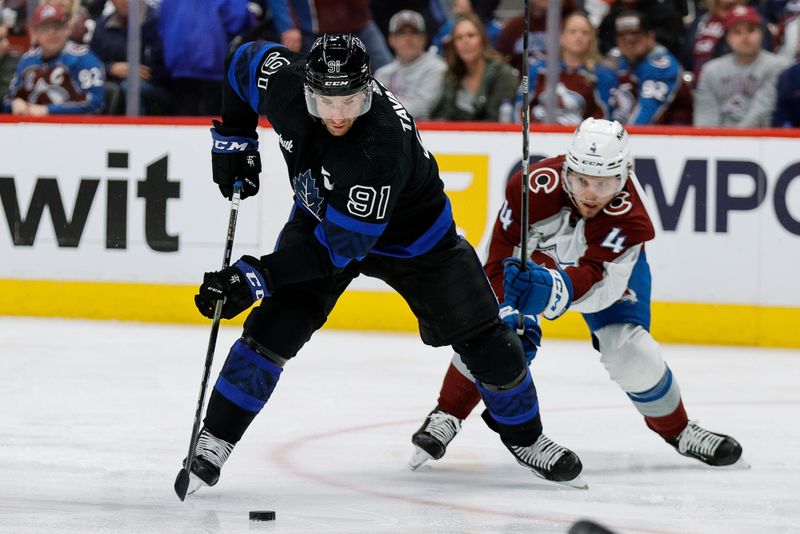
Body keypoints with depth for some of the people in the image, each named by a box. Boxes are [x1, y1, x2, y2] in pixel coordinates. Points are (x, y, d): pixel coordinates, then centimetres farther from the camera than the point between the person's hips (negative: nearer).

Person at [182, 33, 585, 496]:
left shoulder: (382, 148, -43)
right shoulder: (286, 84, -29)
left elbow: (338, 246, -38)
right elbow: (249, 60, -3)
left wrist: (256, 277, -39)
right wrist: (234, 140, -4)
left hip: (412, 236, -3)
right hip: (321, 214, 3)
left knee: (485, 342, -1)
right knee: (273, 330, -15)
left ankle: (525, 437, 25)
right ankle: (213, 444, -4)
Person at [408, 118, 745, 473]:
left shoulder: (628, 215, -38)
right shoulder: (536, 187, -37)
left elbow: (599, 281, -48)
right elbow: (502, 256, -25)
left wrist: (552, 288, -66)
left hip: (611, 266, -1)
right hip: (532, 256, 1)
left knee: (628, 350, -16)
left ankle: (678, 430, 9)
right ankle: (446, 417, 1)